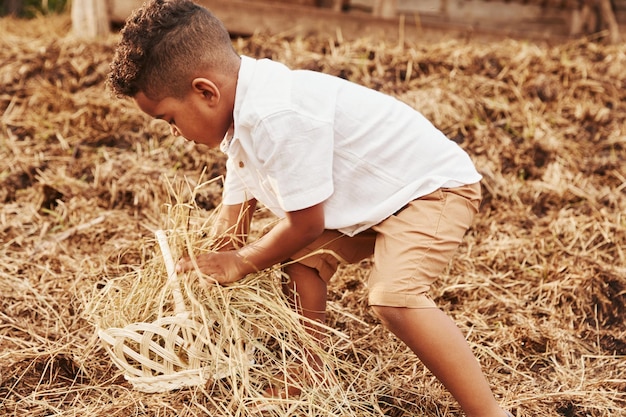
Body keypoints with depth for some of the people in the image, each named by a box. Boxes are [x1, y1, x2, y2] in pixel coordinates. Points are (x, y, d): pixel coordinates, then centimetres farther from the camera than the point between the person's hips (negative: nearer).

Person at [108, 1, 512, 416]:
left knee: (395, 295, -28)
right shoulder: (244, 116, 1)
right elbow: (235, 210, 11)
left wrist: (240, 263, -8)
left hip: (434, 185, -10)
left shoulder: (279, 117, -32)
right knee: (303, 261, 11)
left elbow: (305, 224, -23)